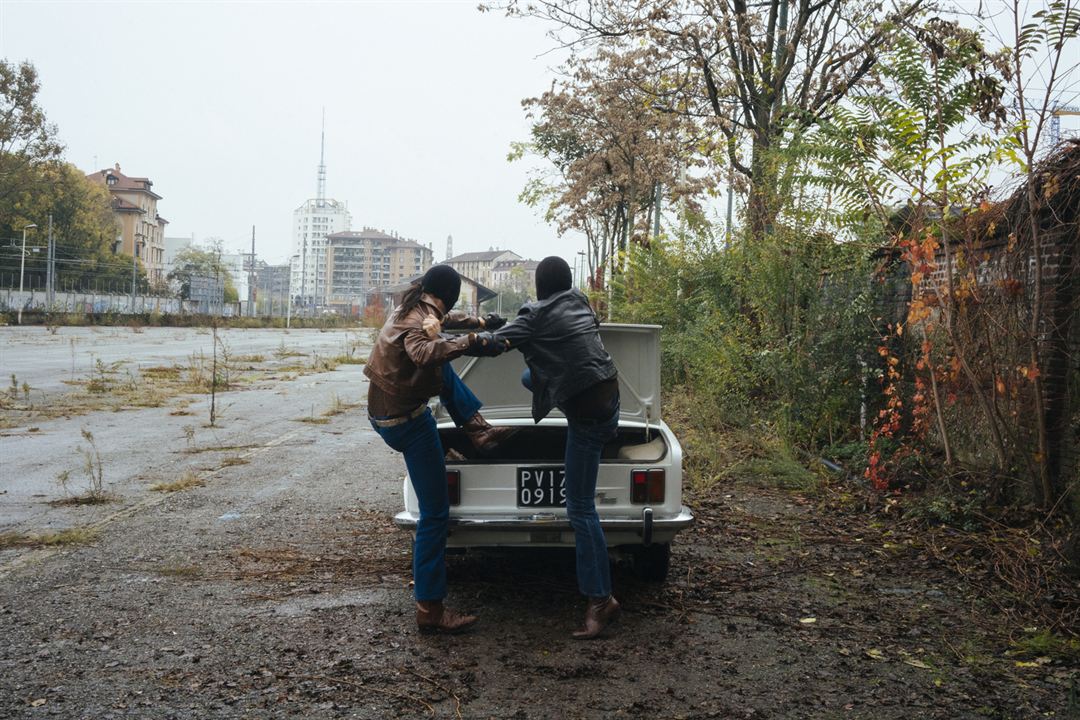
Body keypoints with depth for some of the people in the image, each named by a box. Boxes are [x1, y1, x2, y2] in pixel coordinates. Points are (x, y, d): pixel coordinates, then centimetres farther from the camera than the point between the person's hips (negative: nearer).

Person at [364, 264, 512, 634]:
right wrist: (468, 342, -49)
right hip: (408, 422, -9)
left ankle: (478, 431, 30)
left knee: (446, 372, 30)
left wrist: (481, 322, 34)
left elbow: (445, 319, 28)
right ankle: (430, 610, -1)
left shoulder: (410, 308, 6)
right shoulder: (419, 322, -22)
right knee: (435, 513, -4)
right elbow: (424, 353, -46)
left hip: (384, 413, 9)